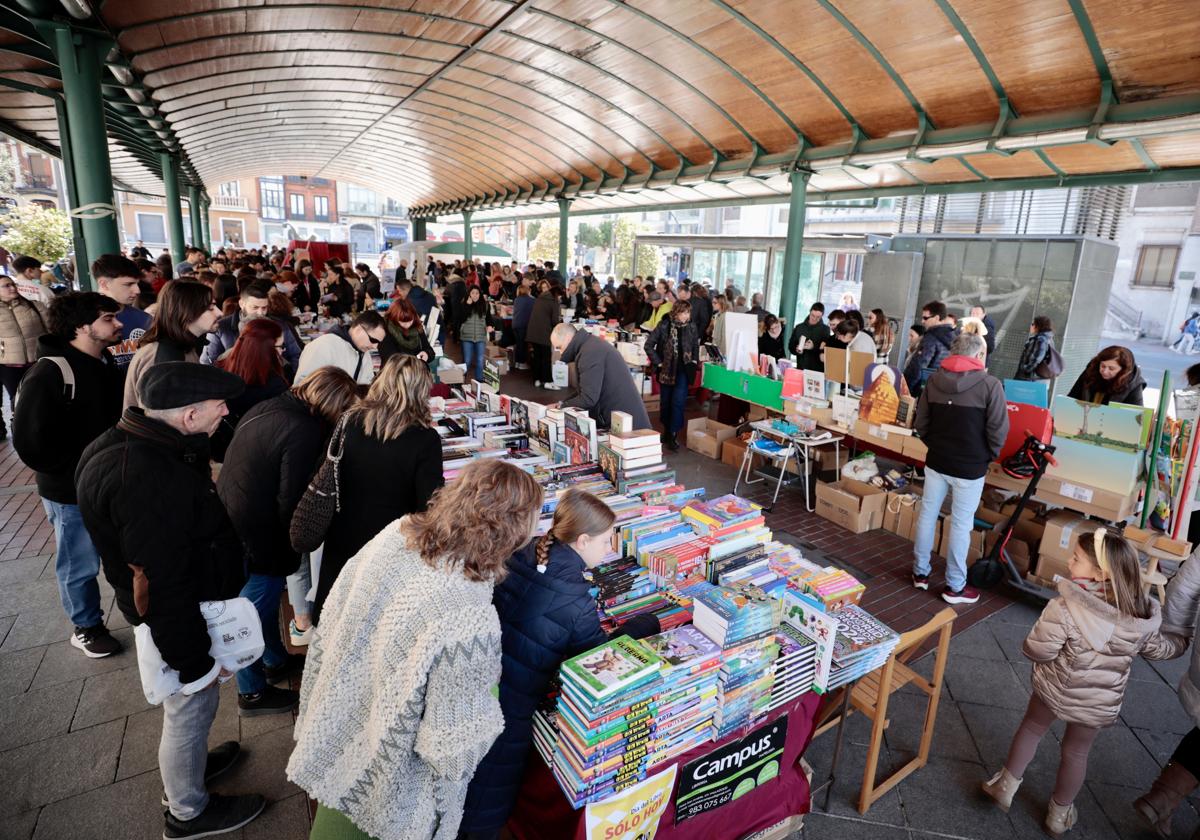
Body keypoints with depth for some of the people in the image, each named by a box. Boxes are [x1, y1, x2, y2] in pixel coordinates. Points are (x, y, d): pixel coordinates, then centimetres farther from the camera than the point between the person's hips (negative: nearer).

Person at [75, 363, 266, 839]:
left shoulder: (133, 443, -5)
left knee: (185, 706, 29)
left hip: (188, 598, 9)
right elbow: (160, 590, -31)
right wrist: (195, 663, -21)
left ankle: (184, 764, 54)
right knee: (191, 708, 13)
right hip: (180, 617, -9)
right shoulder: (150, 483, -37)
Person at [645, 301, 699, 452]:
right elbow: (649, 345, -9)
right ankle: (667, 430, 29)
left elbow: (696, 346, 16)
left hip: (683, 370, 1)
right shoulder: (664, 325, -10)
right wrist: (658, 363, -9)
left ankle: (672, 435, -5)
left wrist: (694, 361, 5)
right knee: (666, 402, 11)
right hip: (667, 369, 0)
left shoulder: (691, 327, -2)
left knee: (678, 402, -10)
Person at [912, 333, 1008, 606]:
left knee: (927, 515, 14)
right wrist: (989, 456, 5)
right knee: (961, 524, 6)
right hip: (970, 466, -4)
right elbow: (998, 430, -11)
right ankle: (955, 586, 18)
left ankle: (920, 572, 26)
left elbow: (921, 423, 6)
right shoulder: (989, 384, -13)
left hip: (936, 461, 4)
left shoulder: (934, 380, 1)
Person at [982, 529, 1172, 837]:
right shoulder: (1143, 615, -16)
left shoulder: (1065, 607, -33)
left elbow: (1037, 650, -26)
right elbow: (1157, 650, 4)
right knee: (1076, 752, 24)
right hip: (1100, 704, 3)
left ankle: (1007, 786, 38)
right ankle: (1059, 815, 43)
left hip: (1055, 689, -3)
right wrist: (1174, 644, 27)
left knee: (1031, 729, 24)